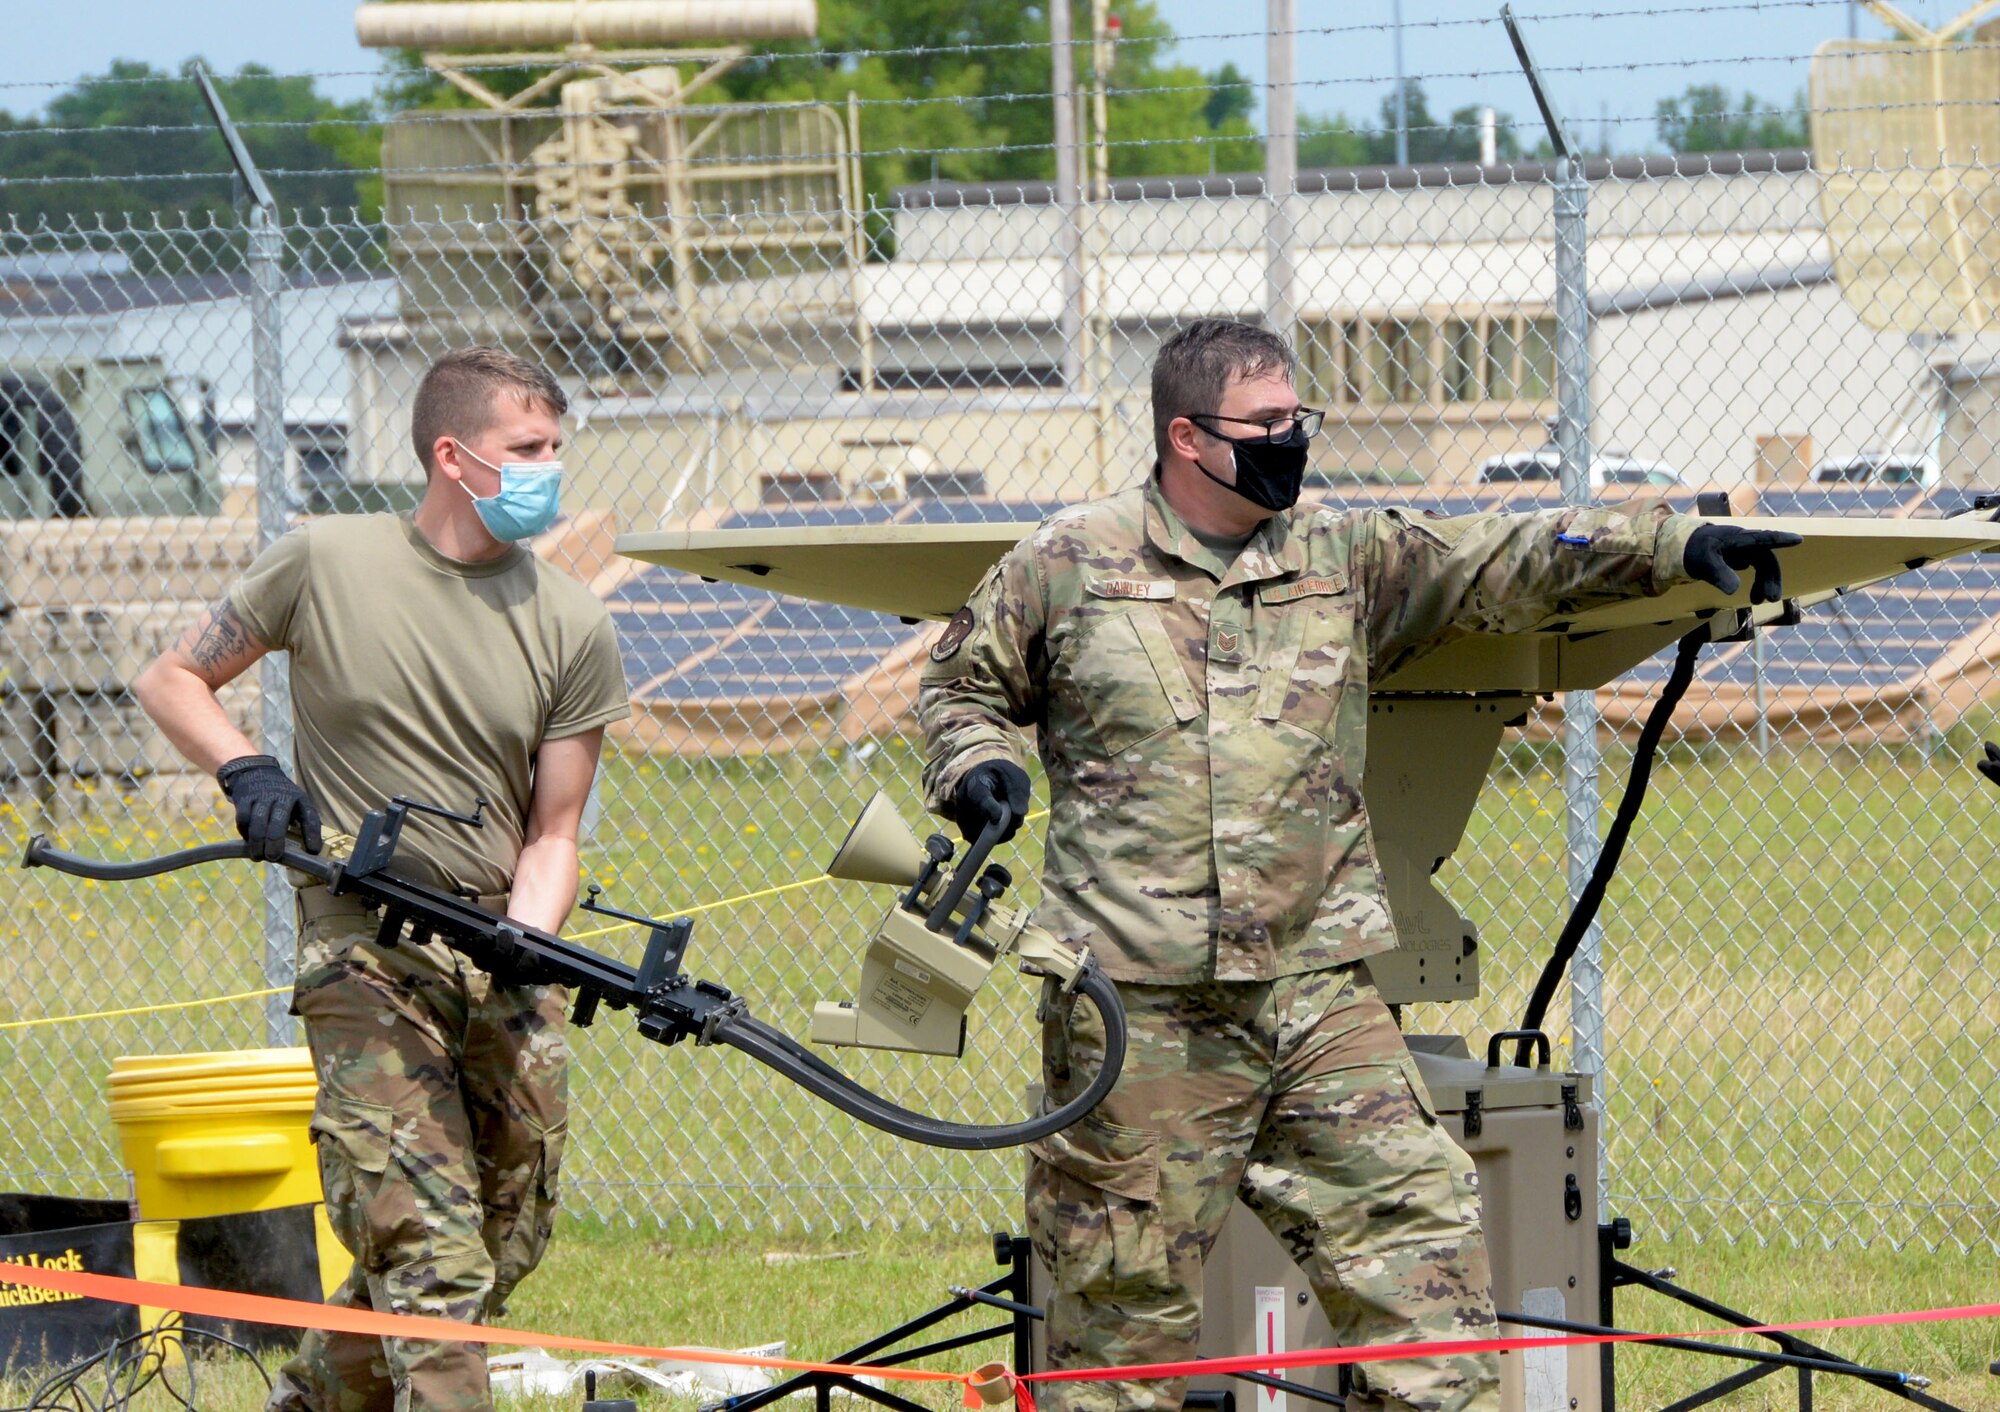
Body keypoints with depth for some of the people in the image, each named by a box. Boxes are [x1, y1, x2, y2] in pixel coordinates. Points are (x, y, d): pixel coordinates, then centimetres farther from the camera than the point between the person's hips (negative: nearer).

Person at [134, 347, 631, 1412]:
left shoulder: (572, 627, 4)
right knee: (433, 1255, -15)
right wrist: (246, 772, -9)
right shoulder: (326, 564, -3)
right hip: (364, 952, -4)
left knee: (507, 1244, 12)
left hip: (502, 950, 5)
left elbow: (551, 832, 5)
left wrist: (526, 946, -14)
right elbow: (171, 680, 10)